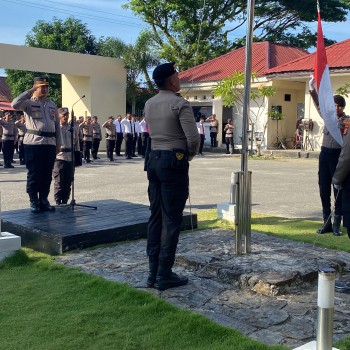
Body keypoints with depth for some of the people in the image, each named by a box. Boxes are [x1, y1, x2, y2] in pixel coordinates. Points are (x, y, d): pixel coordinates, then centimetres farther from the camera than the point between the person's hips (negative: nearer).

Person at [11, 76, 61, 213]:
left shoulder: (52, 104, 17)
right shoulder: (29, 102, 1)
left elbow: (57, 124, 18)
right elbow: (14, 104, -20)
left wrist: (58, 143, 12)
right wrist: (30, 91, -17)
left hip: (50, 143, 5)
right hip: (33, 143, -5)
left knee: (47, 174, 8)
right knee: (34, 174, 0)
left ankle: (43, 199, 19)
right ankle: (33, 201, 8)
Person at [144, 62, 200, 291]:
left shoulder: (149, 105, 11)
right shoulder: (180, 104, -11)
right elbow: (193, 137, -17)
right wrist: (189, 155, 2)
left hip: (154, 159, 7)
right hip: (174, 162, -7)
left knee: (156, 217, 11)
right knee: (171, 220, -2)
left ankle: (153, 272, 16)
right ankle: (164, 275, 2)